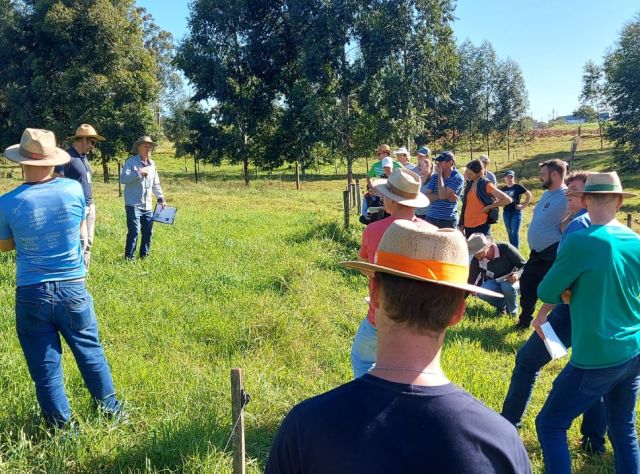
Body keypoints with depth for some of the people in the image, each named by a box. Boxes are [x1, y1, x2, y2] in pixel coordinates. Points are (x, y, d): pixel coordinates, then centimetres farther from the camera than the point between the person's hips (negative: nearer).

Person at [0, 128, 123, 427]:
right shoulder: (74, 189, -8)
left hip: (31, 294, -1)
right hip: (73, 289, 1)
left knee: (44, 366, 13)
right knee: (90, 352, 19)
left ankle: (61, 426, 25)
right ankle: (110, 408, 34)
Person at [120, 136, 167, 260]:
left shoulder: (152, 164, 14)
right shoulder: (131, 161, -6)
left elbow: (156, 184, 21)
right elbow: (123, 179, -18)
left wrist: (161, 198, 13)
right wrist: (138, 173, -23)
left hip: (147, 206, 7)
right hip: (133, 204, -7)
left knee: (148, 232, 10)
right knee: (134, 232, -9)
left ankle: (144, 255, 24)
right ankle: (129, 257, 0)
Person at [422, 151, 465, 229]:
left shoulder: (458, 178, -6)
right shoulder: (435, 176, 8)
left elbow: (443, 195, -18)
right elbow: (426, 196, -1)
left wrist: (440, 174, -10)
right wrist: (447, 196, -13)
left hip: (448, 220, -4)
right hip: (431, 218, 5)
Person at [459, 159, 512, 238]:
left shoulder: (486, 185, -8)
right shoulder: (469, 184, 11)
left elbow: (507, 200, -10)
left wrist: (488, 207, -9)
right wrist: (461, 224, 14)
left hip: (481, 226, -7)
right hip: (468, 226, 7)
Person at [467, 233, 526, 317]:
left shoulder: (505, 249, -26)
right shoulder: (476, 260, -18)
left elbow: (525, 265, -15)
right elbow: (470, 282, -10)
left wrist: (518, 275, -37)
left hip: (510, 280, -2)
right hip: (492, 282, 2)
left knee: (509, 287, -38)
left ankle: (512, 311, -6)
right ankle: (501, 305, 0)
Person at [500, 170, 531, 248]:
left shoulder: (518, 187, -6)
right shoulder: (503, 189, 6)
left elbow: (529, 195, -2)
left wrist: (523, 205, -3)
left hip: (516, 212, -4)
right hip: (506, 213, 4)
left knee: (515, 233, -8)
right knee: (510, 233, 13)